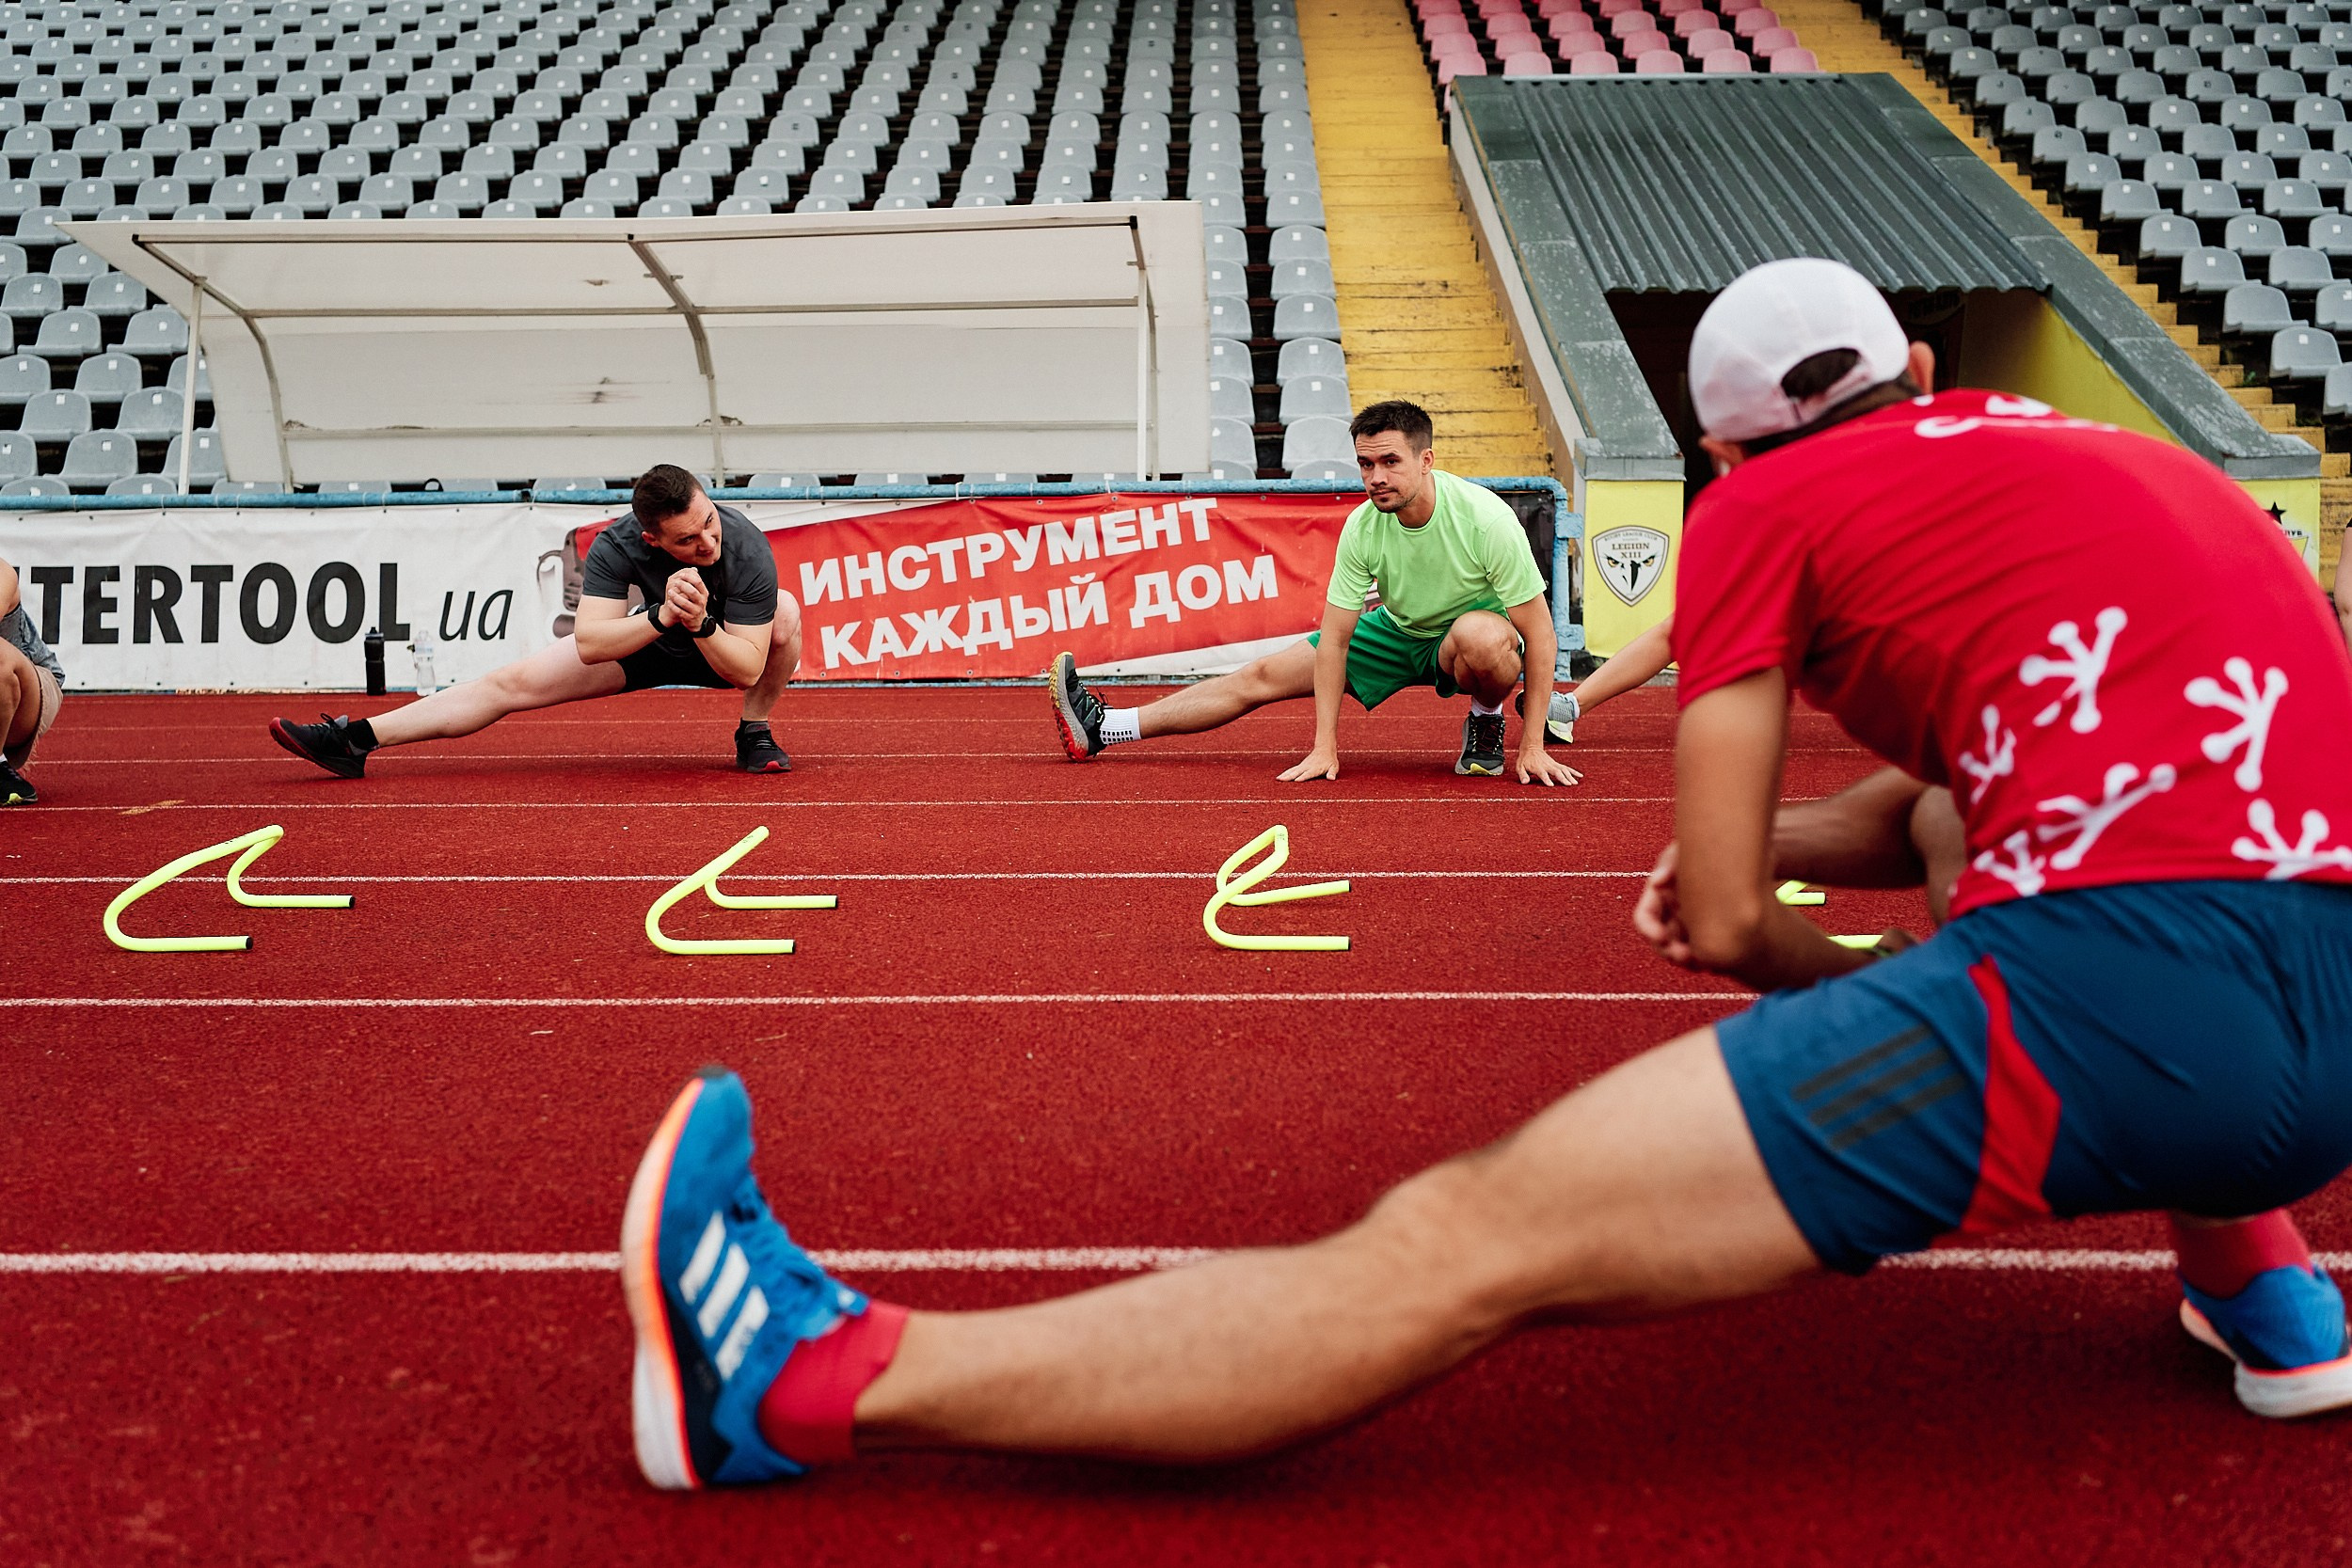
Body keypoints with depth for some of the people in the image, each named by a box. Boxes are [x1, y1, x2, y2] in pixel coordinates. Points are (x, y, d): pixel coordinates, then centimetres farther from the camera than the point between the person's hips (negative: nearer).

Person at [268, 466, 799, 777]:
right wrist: (661, 618, -50)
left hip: (726, 647, -2)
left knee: (785, 609, -35)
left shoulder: (747, 549, -34)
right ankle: (354, 740, 1)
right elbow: (588, 644, -34)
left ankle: (754, 734, -12)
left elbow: (746, 669, -32)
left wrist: (699, 624, -50)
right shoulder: (617, 545, -29)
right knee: (513, 682, -7)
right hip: (652, 640, 2)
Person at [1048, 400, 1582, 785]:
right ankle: (1101, 728, 3)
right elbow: (1333, 638, -15)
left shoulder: (1486, 519, -30)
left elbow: (1539, 632, -24)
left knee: (1481, 634, -43)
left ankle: (1486, 725, -9)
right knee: (1262, 677, -3)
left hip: (1478, 629, -3)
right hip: (1397, 630, 4)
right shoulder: (1362, 526, -19)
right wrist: (1324, 747, -21)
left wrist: (1533, 745, -26)